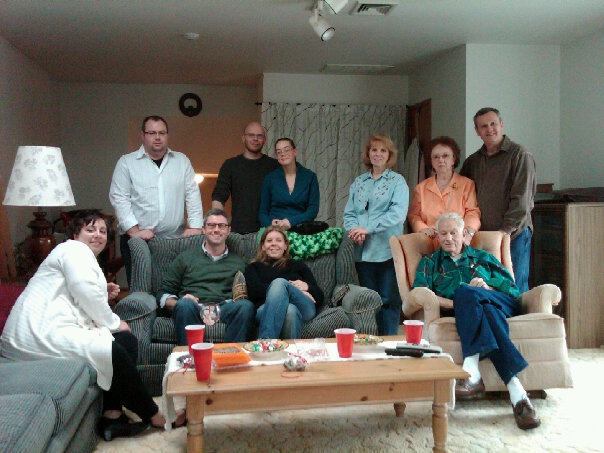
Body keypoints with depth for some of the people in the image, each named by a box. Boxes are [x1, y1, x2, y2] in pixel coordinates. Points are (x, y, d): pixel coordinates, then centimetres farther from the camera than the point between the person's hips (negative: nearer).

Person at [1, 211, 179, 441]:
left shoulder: (85, 256, 29)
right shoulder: (75, 249, -3)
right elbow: (84, 291, -18)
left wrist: (104, 296, 9)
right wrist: (113, 323, -8)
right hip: (43, 333, -11)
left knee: (127, 341, 1)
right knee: (116, 352, -20)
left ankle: (112, 415, -5)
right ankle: (152, 414, -5)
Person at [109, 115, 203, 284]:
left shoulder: (182, 161, 14)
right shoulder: (126, 162, 6)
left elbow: (192, 194, 9)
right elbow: (119, 198, -1)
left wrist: (195, 226, -2)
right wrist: (134, 230, -11)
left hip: (175, 238, 2)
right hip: (138, 239, -1)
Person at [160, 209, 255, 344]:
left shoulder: (238, 262, 25)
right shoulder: (185, 258, 22)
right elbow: (165, 293, 19)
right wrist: (177, 304, -5)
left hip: (226, 309, 1)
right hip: (195, 308, -1)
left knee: (246, 305, -32)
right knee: (185, 303, -36)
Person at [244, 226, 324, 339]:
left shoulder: (298, 265, 32)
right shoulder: (253, 268, 29)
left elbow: (319, 296, 23)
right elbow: (253, 291, 4)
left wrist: (307, 287, -2)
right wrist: (295, 291, -3)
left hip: (303, 307, 1)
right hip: (265, 310, -1)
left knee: (279, 282, -32)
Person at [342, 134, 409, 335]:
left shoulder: (397, 181, 3)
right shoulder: (358, 182, 17)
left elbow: (398, 213, -12)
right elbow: (348, 213, 13)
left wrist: (368, 228, -18)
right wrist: (354, 229, -10)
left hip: (387, 250, -4)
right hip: (363, 250, 4)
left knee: (388, 300, -3)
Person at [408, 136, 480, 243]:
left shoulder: (467, 184, 14)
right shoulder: (421, 188, 20)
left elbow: (473, 212, 5)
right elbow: (413, 214, 20)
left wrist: (468, 230, -15)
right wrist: (422, 228, -2)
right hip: (430, 241, 3)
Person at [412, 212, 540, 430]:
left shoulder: (483, 258, 31)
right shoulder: (429, 262, 29)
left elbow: (513, 288, 20)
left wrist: (487, 287, -2)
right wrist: (448, 303, -10)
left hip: (502, 304, 1)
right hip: (467, 313, 0)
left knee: (466, 292, -35)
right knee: (488, 311, -38)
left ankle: (471, 371, -49)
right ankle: (517, 394, -51)